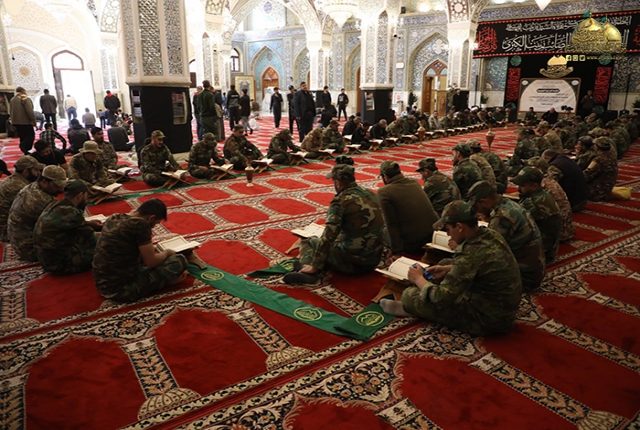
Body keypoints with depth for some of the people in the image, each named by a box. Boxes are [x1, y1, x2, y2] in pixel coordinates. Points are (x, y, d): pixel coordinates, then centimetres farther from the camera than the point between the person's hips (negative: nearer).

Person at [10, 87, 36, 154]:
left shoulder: (12, 99, 14)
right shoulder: (25, 99, -12)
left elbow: (12, 111, 20)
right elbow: (30, 111, -20)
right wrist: (34, 121, -17)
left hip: (16, 121, 8)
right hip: (25, 121, -8)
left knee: (22, 136, 13)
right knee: (31, 135, -4)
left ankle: (25, 151, 13)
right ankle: (24, 146, -26)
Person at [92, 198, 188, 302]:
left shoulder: (113, 218, 6)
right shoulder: (140, 224, -17)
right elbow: (151, 262, -13)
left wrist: (148, 250, 23)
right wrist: (167, 252, 7)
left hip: (102, 286, 9)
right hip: (123, 290, -8)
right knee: (179, 260, -6)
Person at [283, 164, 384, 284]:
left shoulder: (340, 200, -15)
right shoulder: (370, 194, 7)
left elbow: (328, 237, -20)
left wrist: (315, 266, -13)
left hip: (351, 261, -8)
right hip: (373, 260, 8)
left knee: (308, 242, 13)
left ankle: (308, 273, -11)